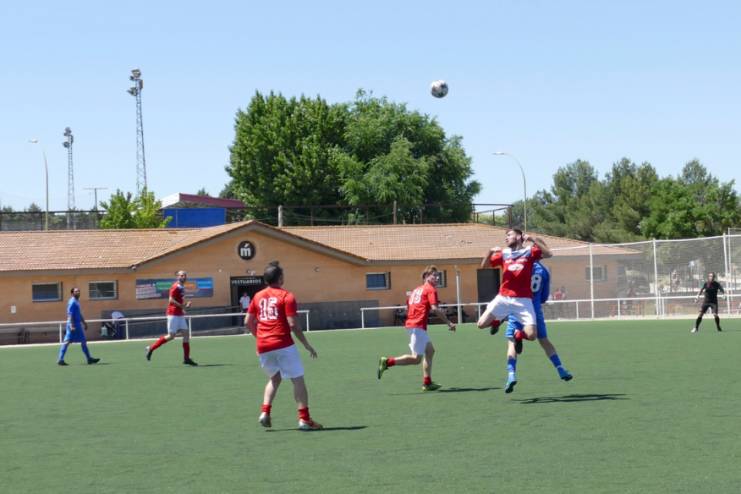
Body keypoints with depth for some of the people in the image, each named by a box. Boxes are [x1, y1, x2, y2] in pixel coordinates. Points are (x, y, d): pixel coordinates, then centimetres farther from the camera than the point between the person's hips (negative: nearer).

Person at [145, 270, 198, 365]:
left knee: (186, 334, 2)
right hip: (173, 314, -9)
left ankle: (186, 358, 4)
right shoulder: (176, 287, -12)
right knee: (171, 336, -6)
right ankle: (151, 348, 6)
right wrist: (182, 306, -24)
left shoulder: (182, 287, 15)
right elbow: (171, 300, -21)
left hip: (180, 315, 9)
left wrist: (185, 305, 8)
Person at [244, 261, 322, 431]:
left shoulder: (258, 296, 12)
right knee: (298, 380, 1)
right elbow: (293, 324, -11)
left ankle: (265, 412, 7)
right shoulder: (286, 296, -4)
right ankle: (304, 419, -5)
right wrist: (307, 345, -3)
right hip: (283, 345, -6)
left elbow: (248, 322, 14)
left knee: (275, 378, 24)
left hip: (263, 347, 6)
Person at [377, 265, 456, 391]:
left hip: (410, 323, 10)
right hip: (418, 326, -10)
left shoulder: (417, 289, 21)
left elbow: (408, 305, 20)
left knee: (430, 351, 17)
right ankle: (387, 362, -12)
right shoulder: (431, 289, -4)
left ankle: (427, 383, 16)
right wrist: (449, 323, -10)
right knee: (417, 358, -7)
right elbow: (435, 308, -15)